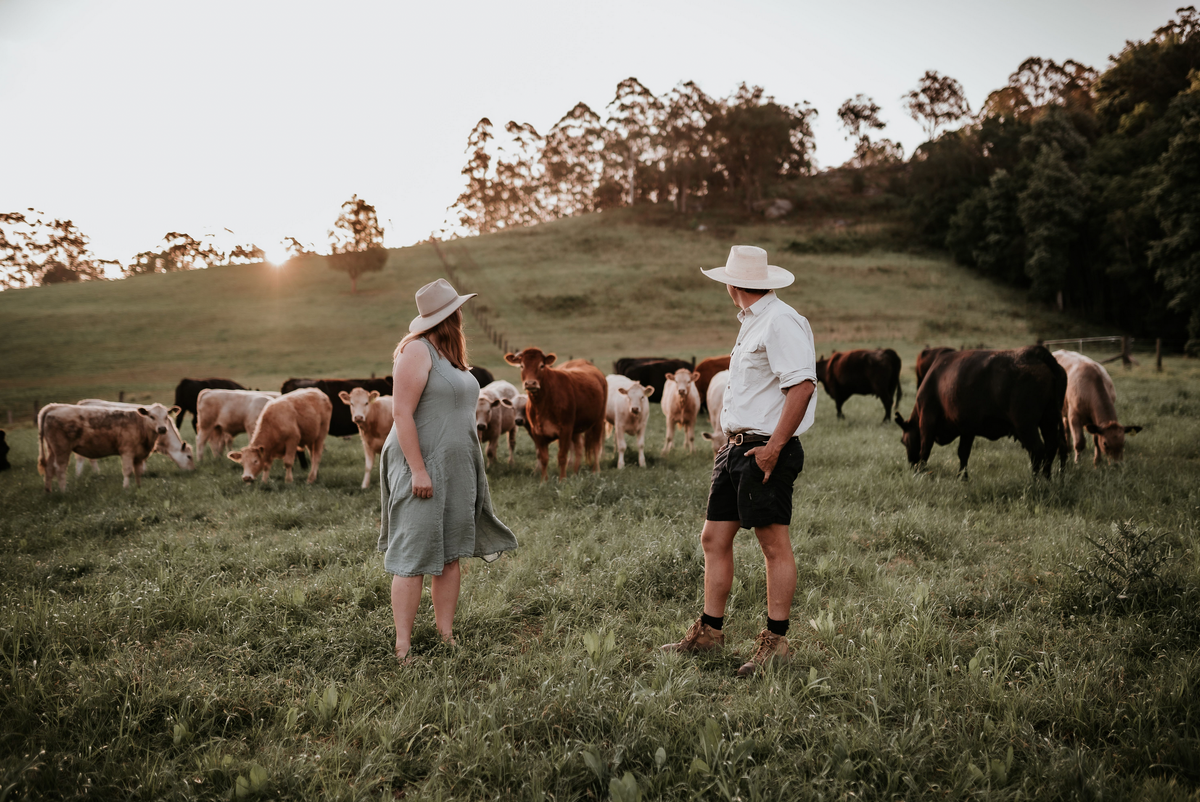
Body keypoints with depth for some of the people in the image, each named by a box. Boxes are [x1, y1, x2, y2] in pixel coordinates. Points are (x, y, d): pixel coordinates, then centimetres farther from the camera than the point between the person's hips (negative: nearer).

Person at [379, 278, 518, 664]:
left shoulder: (449, 355, 16)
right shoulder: (417, 350, -11)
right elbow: (401, 413, -17)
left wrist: (469, 470, 20)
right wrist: (418, 470, -21)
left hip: (457, 470, 9)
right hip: (422, 468, -9)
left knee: (451, 554, 9)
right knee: (413, 558, -6)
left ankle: (447, 638, 17)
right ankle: (403, 649, -1)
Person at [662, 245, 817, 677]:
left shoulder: (781, 322, -12)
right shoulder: (751, 323, 19)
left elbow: (802, 384, -21)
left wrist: (774, 446, -23)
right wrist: (737, 440, 18)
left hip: (766, 451, -10)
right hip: (737, 447, 10)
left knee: (774, 544, -1)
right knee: (714, 538, 10)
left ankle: (775, 640, 8)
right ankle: (709, 630, 20)